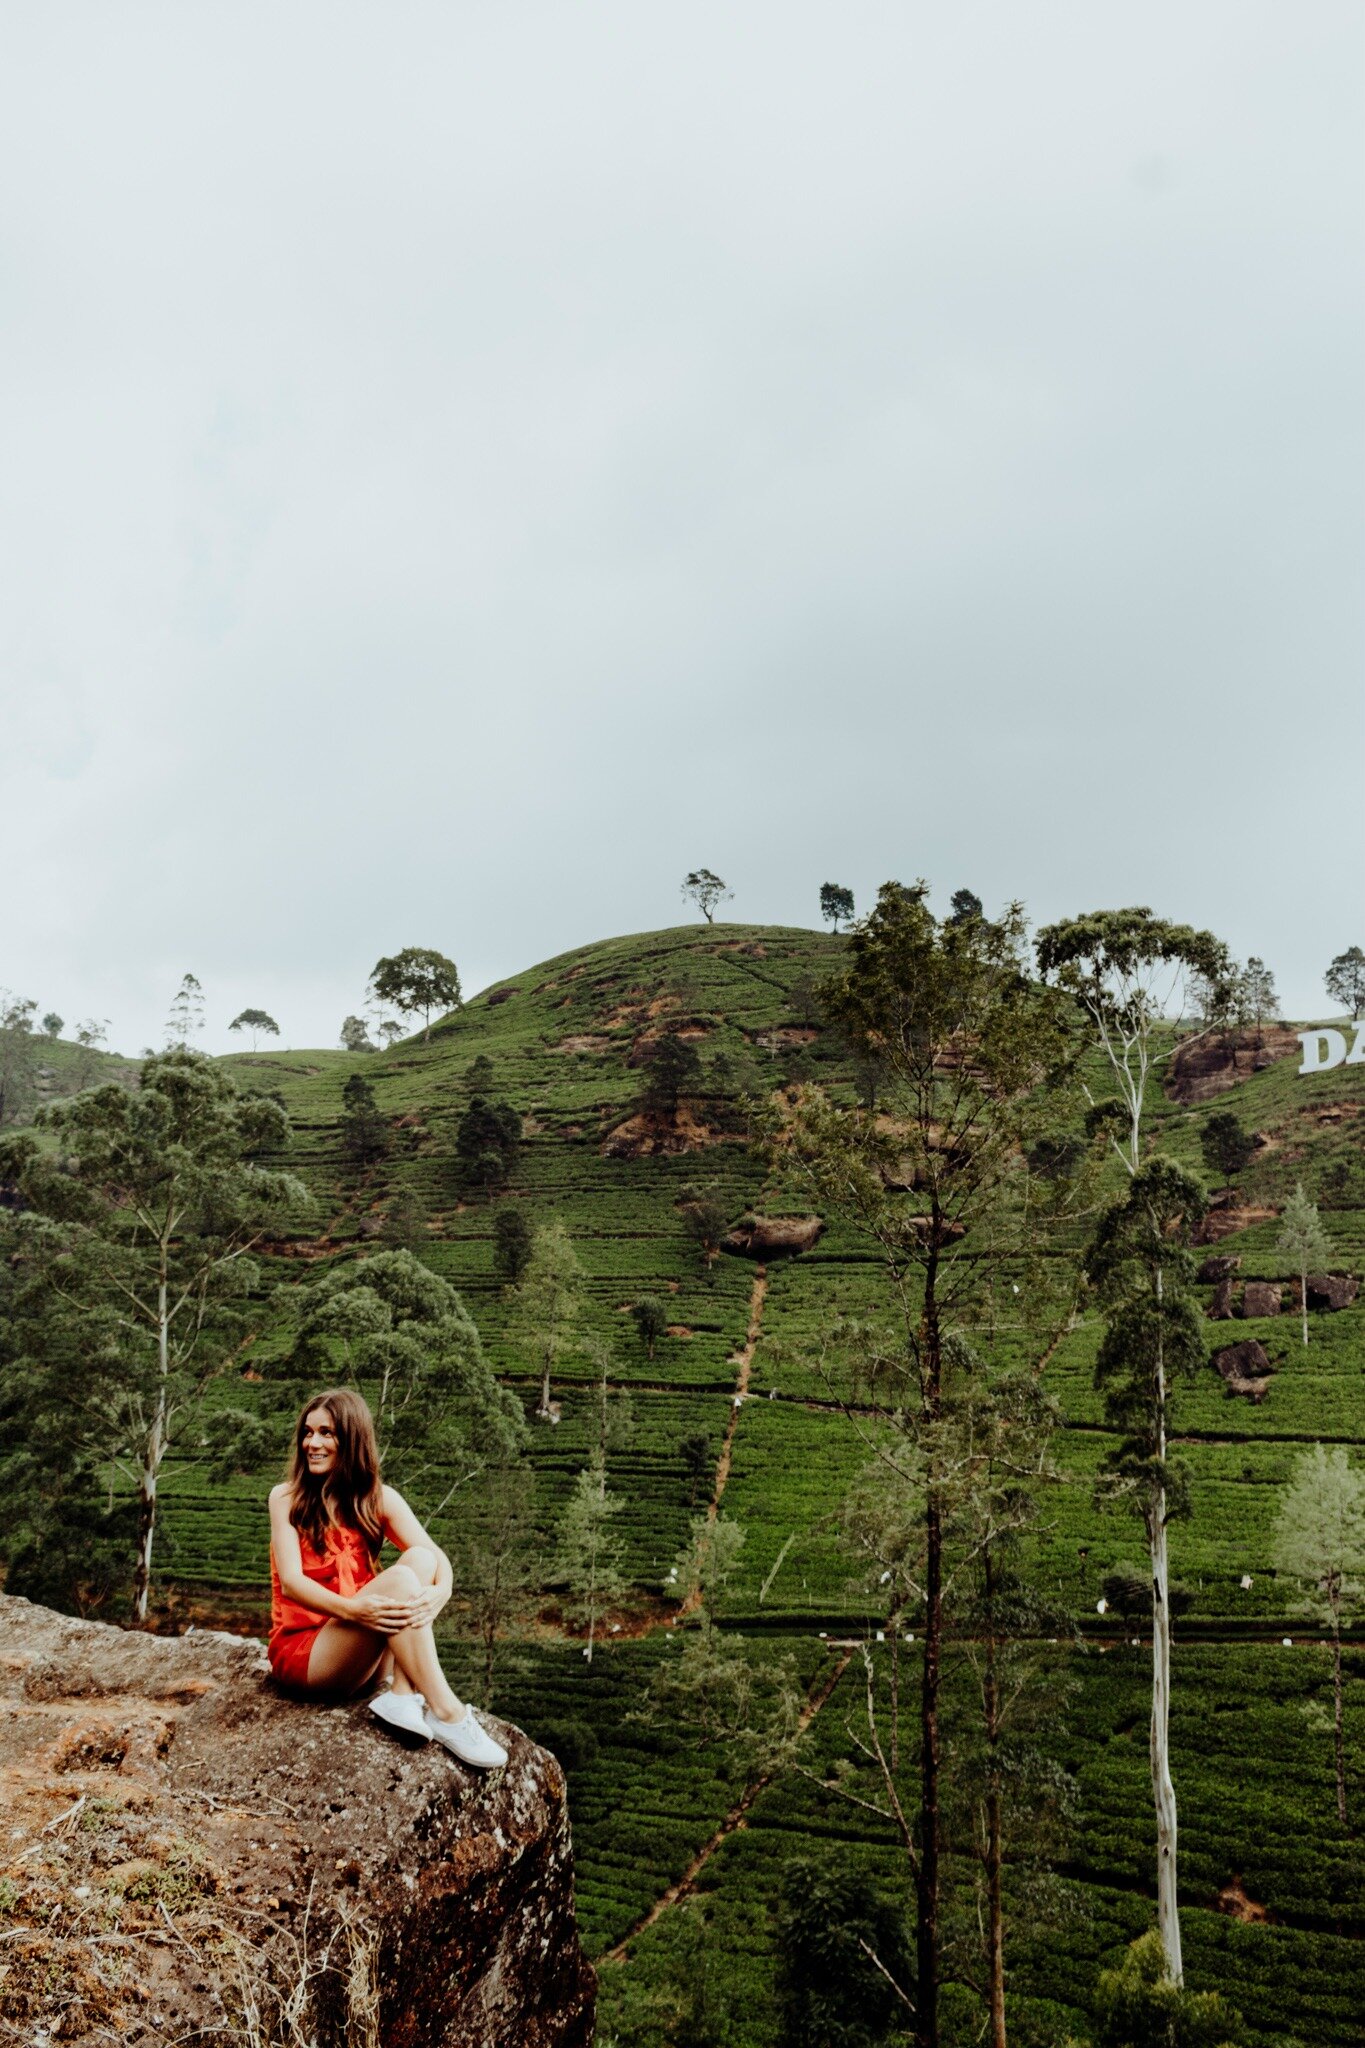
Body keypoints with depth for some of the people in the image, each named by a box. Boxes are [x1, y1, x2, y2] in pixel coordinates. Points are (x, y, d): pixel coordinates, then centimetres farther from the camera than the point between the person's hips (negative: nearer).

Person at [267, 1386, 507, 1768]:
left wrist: (439, 1593, -33)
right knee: (398, 1579, -29)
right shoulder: (287, 1497, -2)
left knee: (420, 1559, -21)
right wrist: (350, 1609, -35)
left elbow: (438, 1558, -8)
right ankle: (447, 1714, -35)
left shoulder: (379, 1499, 5)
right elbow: (290, 1582, -15)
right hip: (300, 1651, -4)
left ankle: (403, 1695, -31)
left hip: (361, 1656, 4)